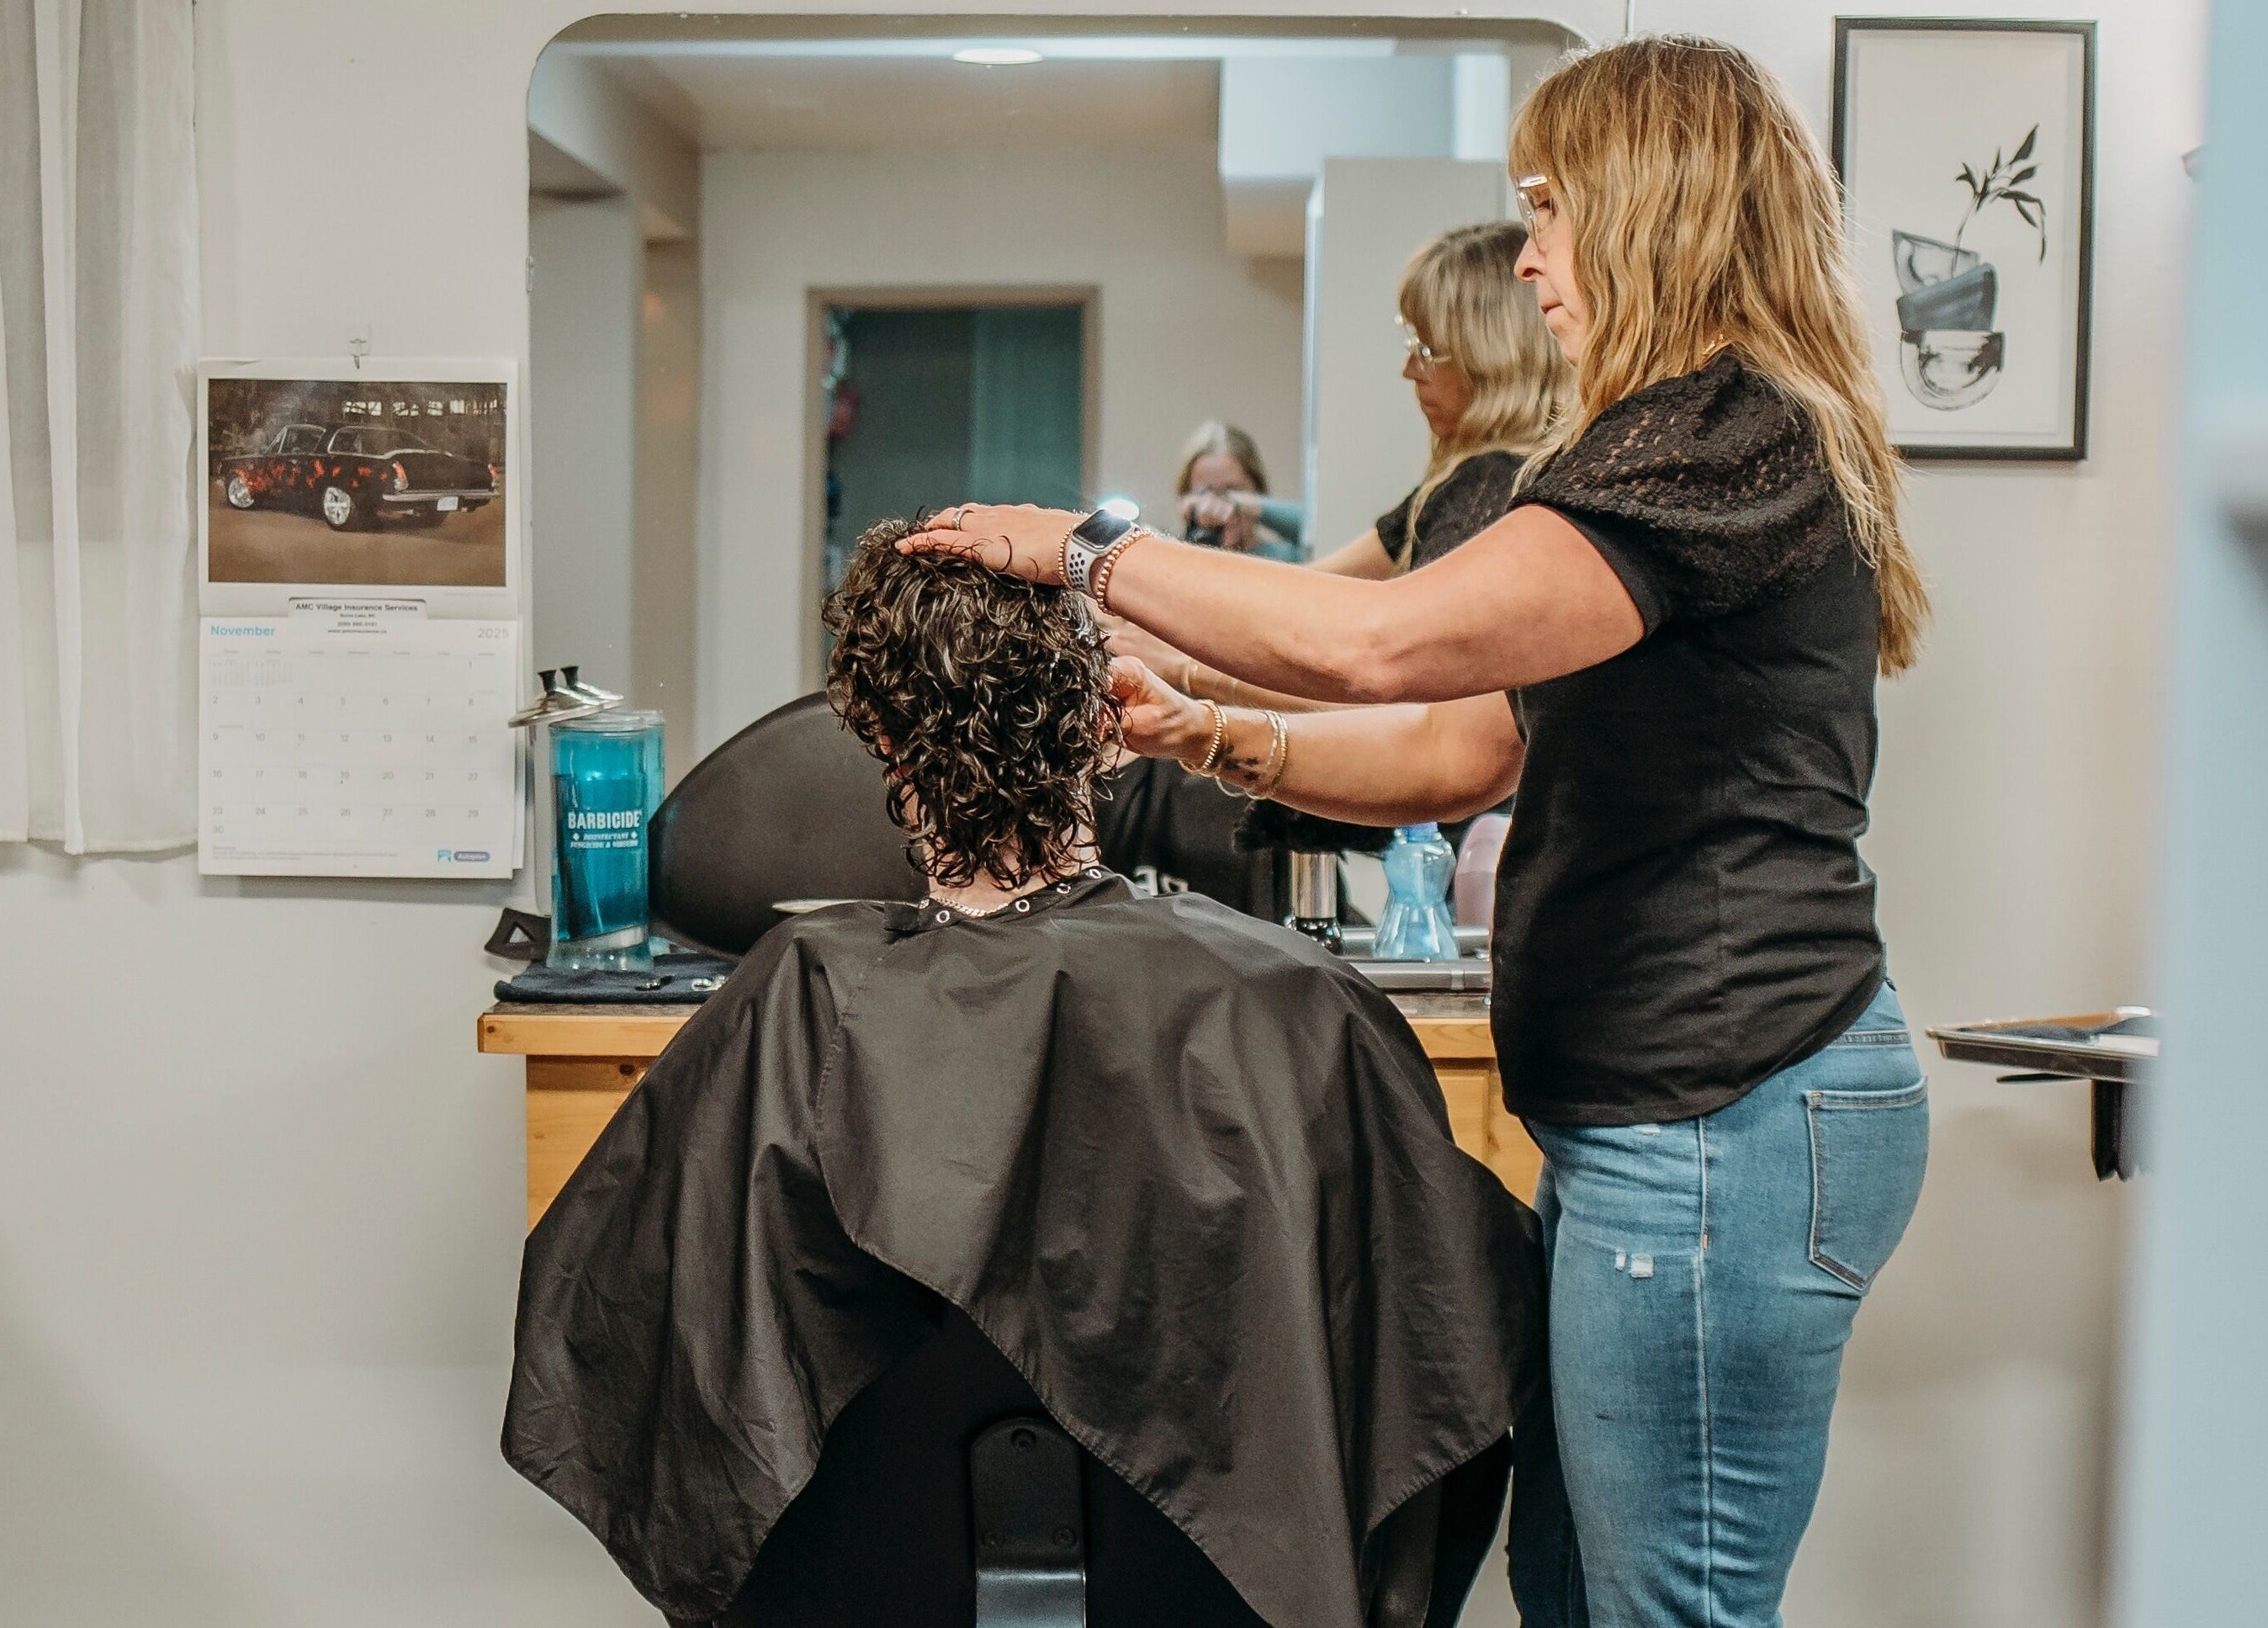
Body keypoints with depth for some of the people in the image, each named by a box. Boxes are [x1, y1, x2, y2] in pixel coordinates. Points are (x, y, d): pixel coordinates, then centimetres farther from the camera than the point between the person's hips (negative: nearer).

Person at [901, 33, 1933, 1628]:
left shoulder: (1730, 439, -15)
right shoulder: (1688, 446, 21)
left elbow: (1387, 640, -27)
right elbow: (1466, 748, 18)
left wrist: (1096, 551, -15)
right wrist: (1214, 737, 7)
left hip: (1721, 1122, -10)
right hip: (1652, 1117, 10)